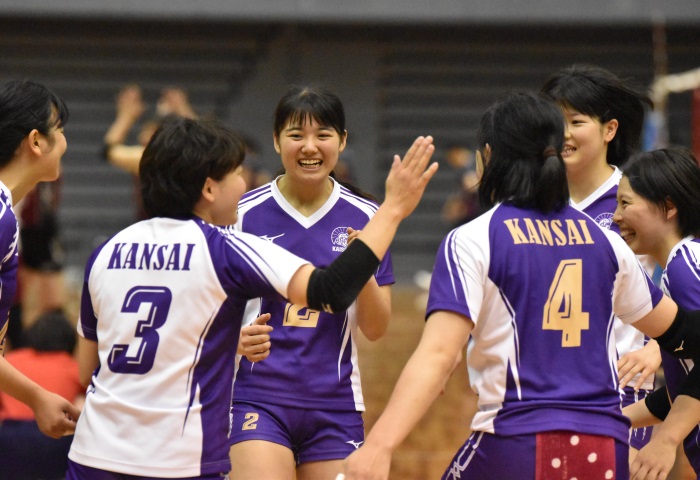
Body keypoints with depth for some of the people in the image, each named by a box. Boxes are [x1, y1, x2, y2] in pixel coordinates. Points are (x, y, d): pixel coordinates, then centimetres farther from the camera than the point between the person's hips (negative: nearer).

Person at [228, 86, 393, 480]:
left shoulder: (364, 217, 2)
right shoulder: (243, 214, -2)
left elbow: (376, 329, 3)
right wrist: (235, 338, -18)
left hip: (335, 405, 2)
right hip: (257, 398, -2)